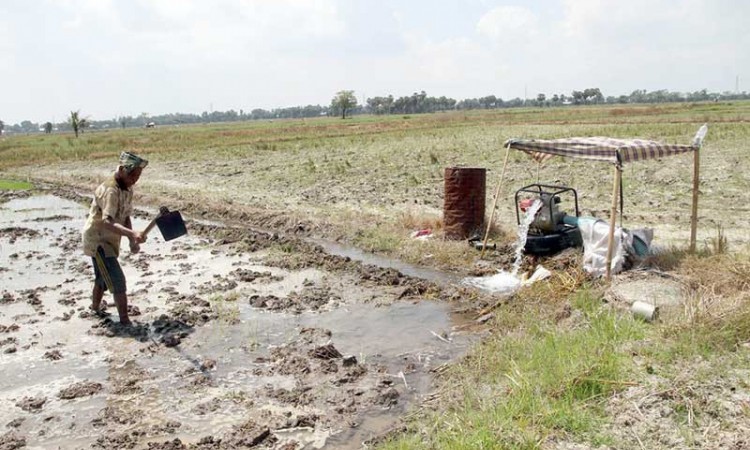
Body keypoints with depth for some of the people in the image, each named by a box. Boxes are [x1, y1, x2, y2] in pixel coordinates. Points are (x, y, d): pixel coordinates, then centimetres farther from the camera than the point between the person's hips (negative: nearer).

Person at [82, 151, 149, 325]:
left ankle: (95, 308, 49)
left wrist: (132, 241, -7)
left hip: (109, 241, 9)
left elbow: (126, 217, 7)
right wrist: (132, 233, -53)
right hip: (97, 240, -9)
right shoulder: (110, 190, -27)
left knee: (104, 277, 26)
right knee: (118, 280, -13)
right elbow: (107, 222, -39)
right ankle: (125, 321, -8)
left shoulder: (127, 189, 2)